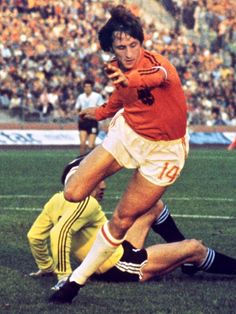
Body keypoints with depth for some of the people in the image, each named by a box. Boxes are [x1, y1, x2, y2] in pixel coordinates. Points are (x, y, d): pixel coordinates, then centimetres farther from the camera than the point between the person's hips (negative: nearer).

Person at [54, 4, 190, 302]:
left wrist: (130, 79, -75)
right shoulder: (116, 70, -7)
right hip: (128, 133, 5)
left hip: (164, 149, -5)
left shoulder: (156, 63, -27)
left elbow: (157, 75, -54)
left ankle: (78, 278, 13)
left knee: (122, 220, -5)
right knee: (73, 193, -6)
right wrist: (101, 111, 34)